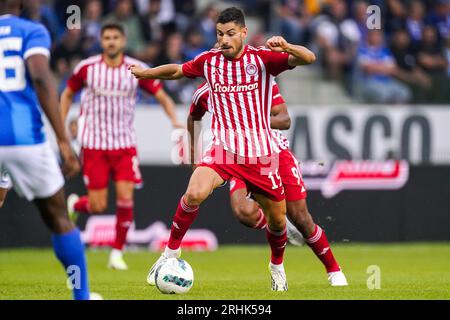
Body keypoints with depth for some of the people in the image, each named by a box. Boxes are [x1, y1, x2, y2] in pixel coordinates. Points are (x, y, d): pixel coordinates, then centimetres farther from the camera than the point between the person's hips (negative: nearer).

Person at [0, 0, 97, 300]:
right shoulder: (32, 31, 6)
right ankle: (82, 294, 23)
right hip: (24, 138, -1)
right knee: (58, 219, 17)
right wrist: (64, 142, -13)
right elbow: (41, 78, -11)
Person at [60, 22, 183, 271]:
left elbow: (162, 97, 2)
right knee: (98, 206, -3)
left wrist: (175, 121, -15)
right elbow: (67, 94, 12)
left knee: (126, 198, -13)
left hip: (124, 145, 1)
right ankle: (74, 204, 33)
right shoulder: (87, 68, -4)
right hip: (94, 145, -1)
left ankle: (117, 253, 5)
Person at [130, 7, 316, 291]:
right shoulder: (209, 61, 2)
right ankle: (171, 252, -8)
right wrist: (144, 73, 27)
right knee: (194, 194, -26)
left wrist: (287, 47, -37)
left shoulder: (262, 59, -6)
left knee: (278, 219, 7)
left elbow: (308, 59, -18)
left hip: (260, 154, 0)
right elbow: (177, 71, 22)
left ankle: (277, 267, 36)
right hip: (224, 148, 0)